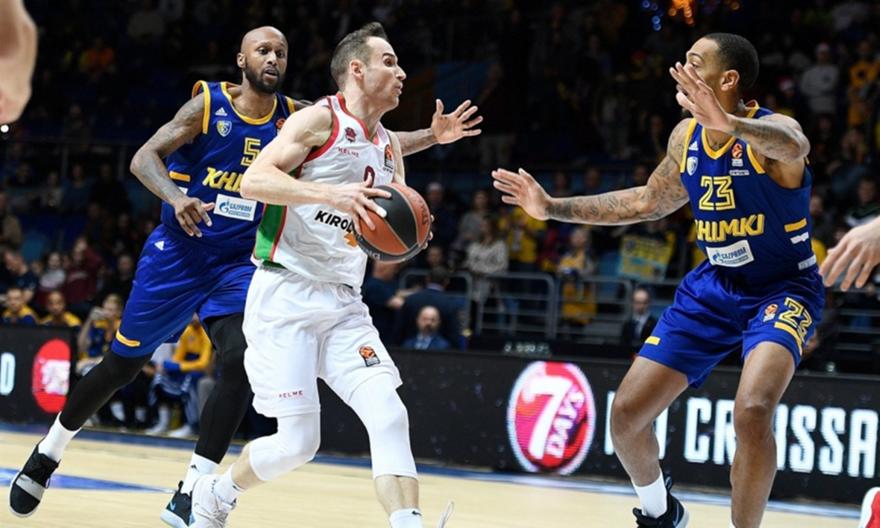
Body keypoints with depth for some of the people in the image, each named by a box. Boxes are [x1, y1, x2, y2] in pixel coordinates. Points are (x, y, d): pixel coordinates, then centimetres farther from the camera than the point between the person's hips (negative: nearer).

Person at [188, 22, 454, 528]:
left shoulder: (390, 147, 15)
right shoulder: (320, 120, -6)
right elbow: (253, 181, -18)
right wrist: (328, 193, -30)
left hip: (344, 305, 7)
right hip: (285, 297, -6)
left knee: (389, 416, -14)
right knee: (299, 442, -6)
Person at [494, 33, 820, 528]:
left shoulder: (771, 131, -22)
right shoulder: (686, 136, -1)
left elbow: (792, 145, -49)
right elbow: (649, 202, 16)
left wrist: (728, 125, -70)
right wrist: (553, 208, 13)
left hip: (783, 288, -7)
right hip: (713, 285, 7)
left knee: (752, 411, -33)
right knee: (627, 413, 3)